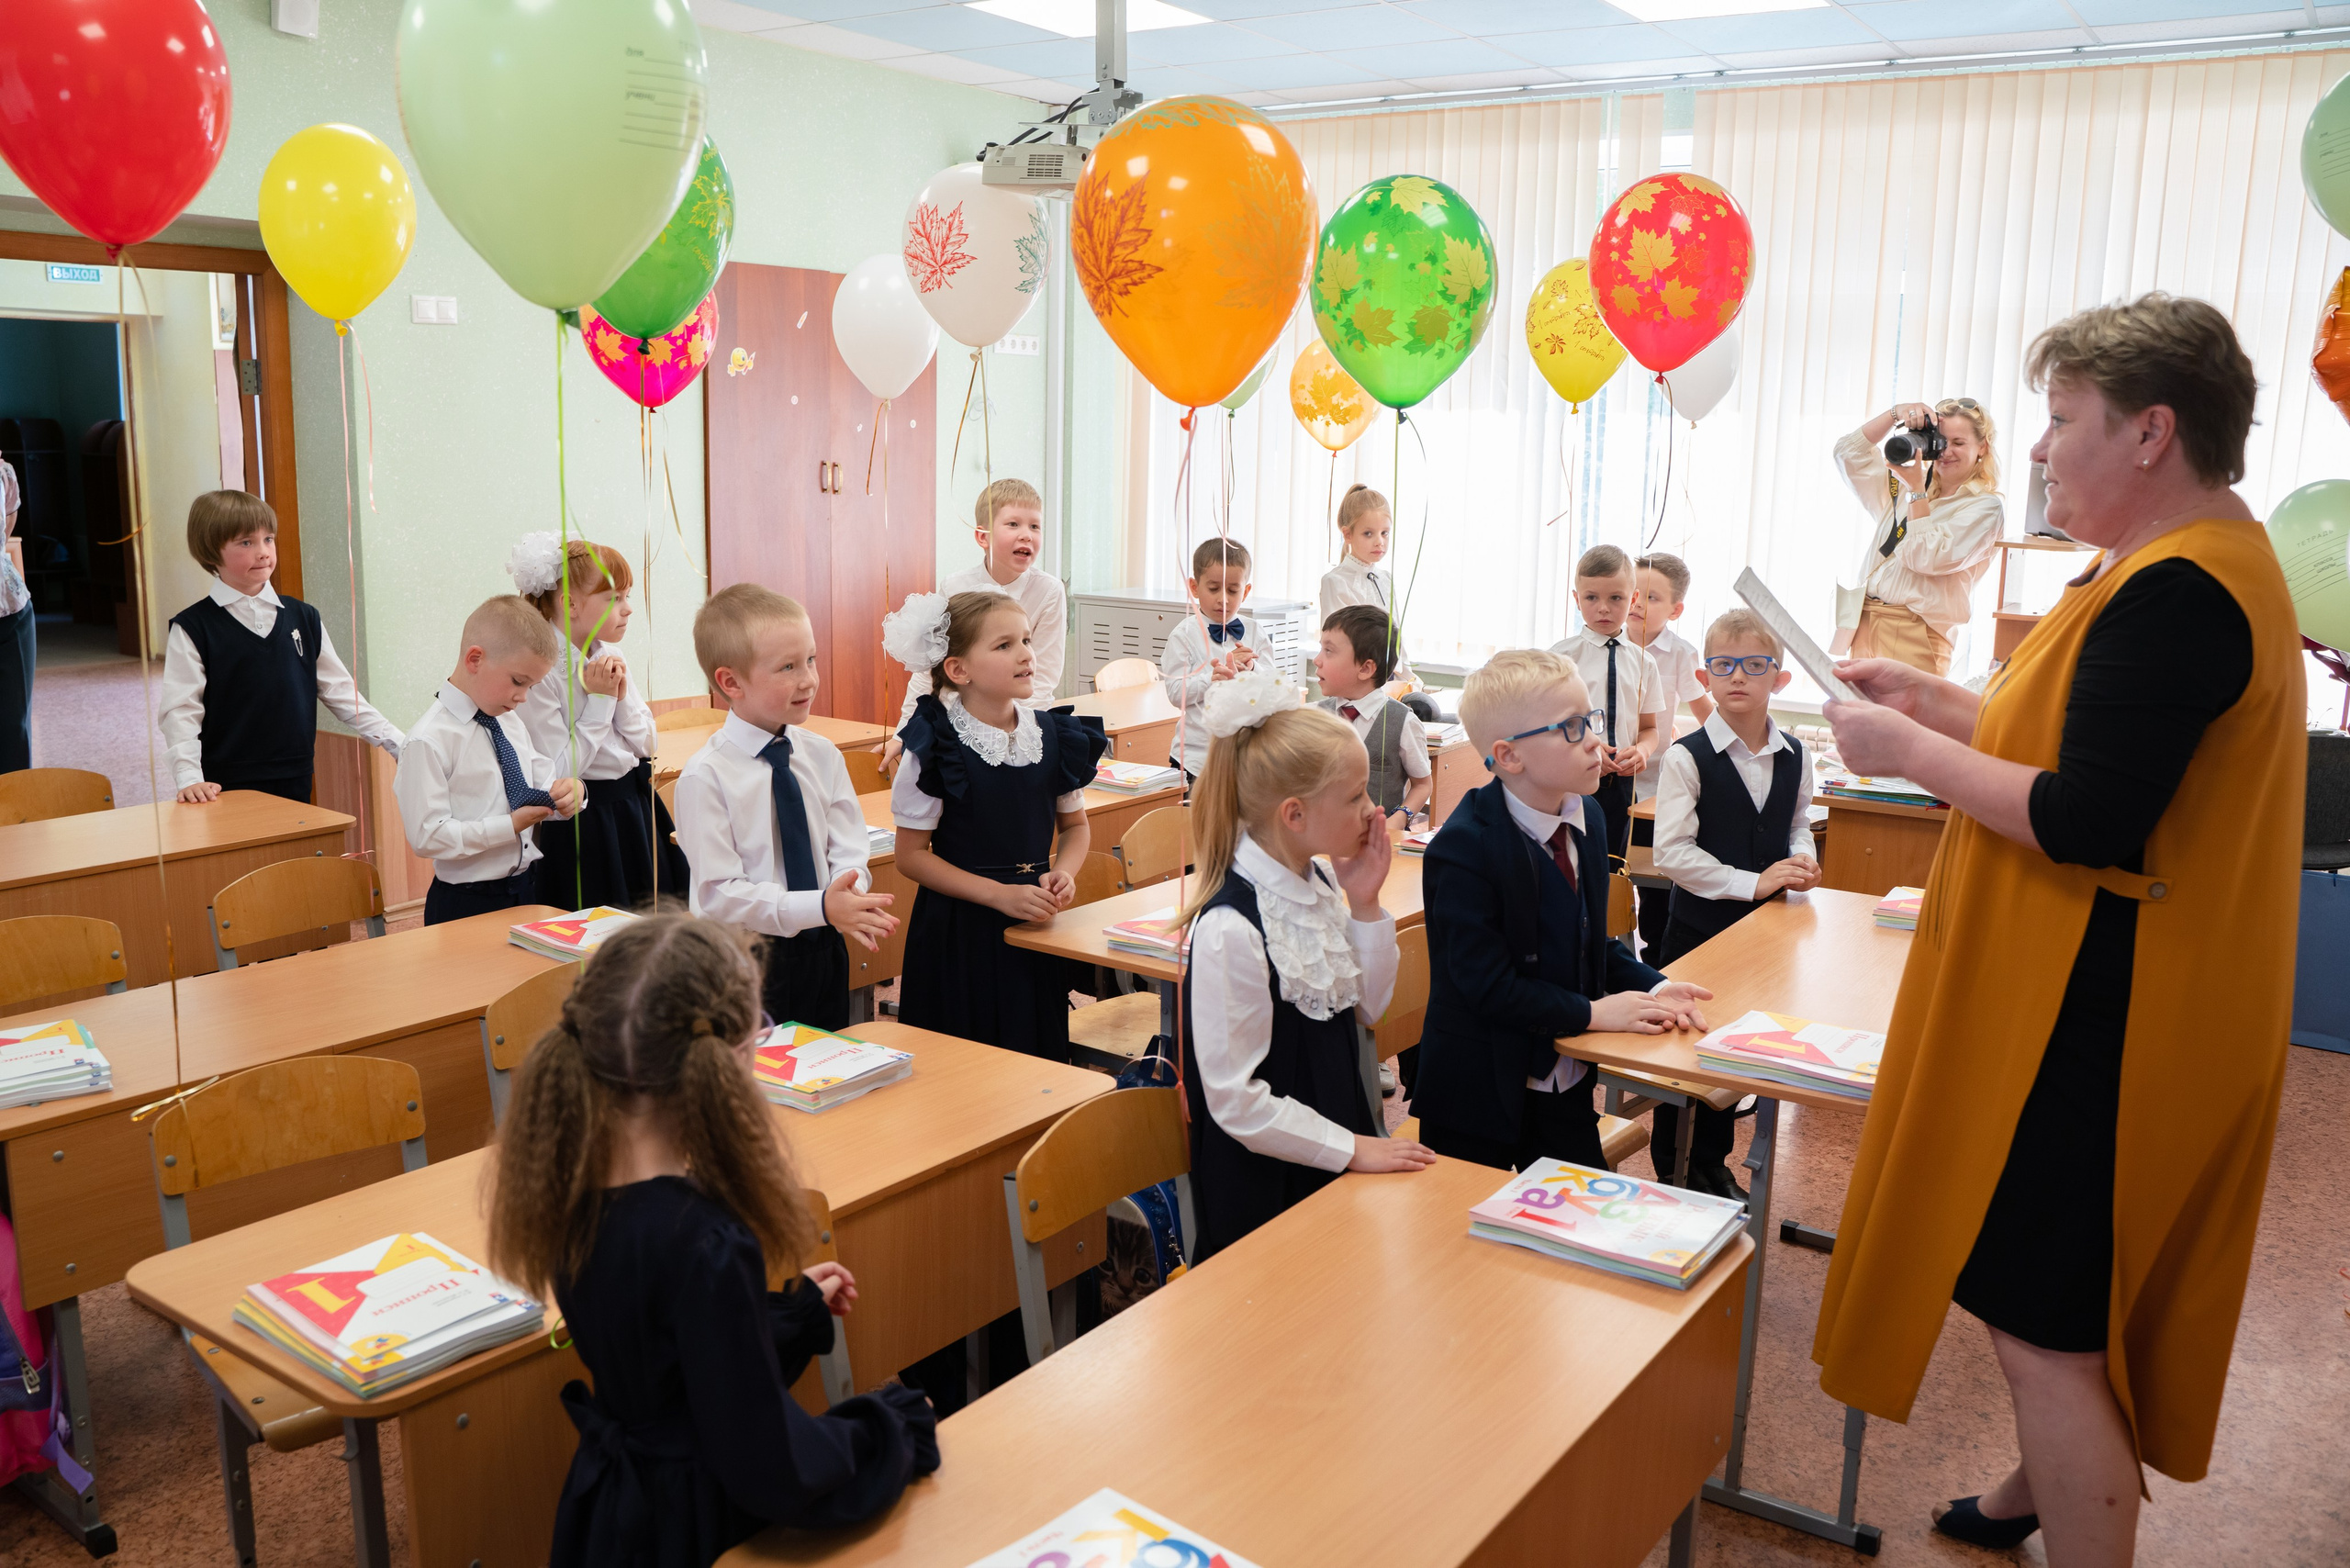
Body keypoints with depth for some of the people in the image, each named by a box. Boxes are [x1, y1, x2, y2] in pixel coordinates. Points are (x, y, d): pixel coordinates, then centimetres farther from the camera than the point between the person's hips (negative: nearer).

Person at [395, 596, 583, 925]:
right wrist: (510, 826, -22)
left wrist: (569, 791, -9)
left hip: (528, 887, 7)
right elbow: (427, 836, -20)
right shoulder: (429, 741, -16)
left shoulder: (510, 722, 8)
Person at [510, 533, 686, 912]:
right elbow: (560, 772, -19)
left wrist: (621, 696, -7)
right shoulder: (541, 672, -17)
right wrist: (600, 700, -16)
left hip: (636, 805, 7)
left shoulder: (611, 655, 6)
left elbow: (647, 744, 9)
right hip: (586, 820, -7)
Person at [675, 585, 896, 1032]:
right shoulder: (707, 776, -15)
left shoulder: (823, 756, 2)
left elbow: (848, 853, 0)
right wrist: (821, 907, -28)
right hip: (744, 962, -5)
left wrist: (850, 899, -23)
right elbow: (721, 894, -18)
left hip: (822, 955, 5)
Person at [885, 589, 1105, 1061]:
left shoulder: (1055, 736, 1)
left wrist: (1063, 873, -7)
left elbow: (1074, 825, 14)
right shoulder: (936, 749, -12)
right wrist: (1001, 895, -16)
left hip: (1034, 924, 4)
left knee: (1041, 1059, 11)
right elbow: (912, 855, -9)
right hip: (960, 929, -4)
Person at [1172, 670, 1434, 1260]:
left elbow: (1367, 1006, 8)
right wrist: (1352, 1149, -16)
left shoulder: (1317, 883, -2)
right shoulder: (1232, 930, -27)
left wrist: (1364, 905, -7)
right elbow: (1236, 1100, -23)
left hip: (1332, 1166, 8)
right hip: (1263, 1191, -8)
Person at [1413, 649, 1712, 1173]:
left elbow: (1594, 942, 11)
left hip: (1565, 1085, 7)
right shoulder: (1464, 849, -23)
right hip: (1482, 1093, -7)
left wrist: (1649, 987, -6)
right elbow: (1487, 985, -23)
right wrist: (1593, 1012, -19)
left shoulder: (1588, 819, 2)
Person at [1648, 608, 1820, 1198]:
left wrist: (1801, 860, -5)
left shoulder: (1793, 757, 2)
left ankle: (1712, 1161, 32)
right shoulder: (1687, 757, -14)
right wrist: (1754, 882, -22)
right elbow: (1672, 852, -19)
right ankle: (1672, 1171, 21)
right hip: (1698, 927, -5)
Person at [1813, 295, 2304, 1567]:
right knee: (2060, 1310, 24)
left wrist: (1908, 750, -17)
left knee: (2046, 1331, -2)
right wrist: (1931, 700, 11)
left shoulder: (2175, 594, -22)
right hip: (2110, 1001, 11)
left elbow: (2085, 819, -27)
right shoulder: (2212, 561, 13)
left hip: (2102, 1022, -11)